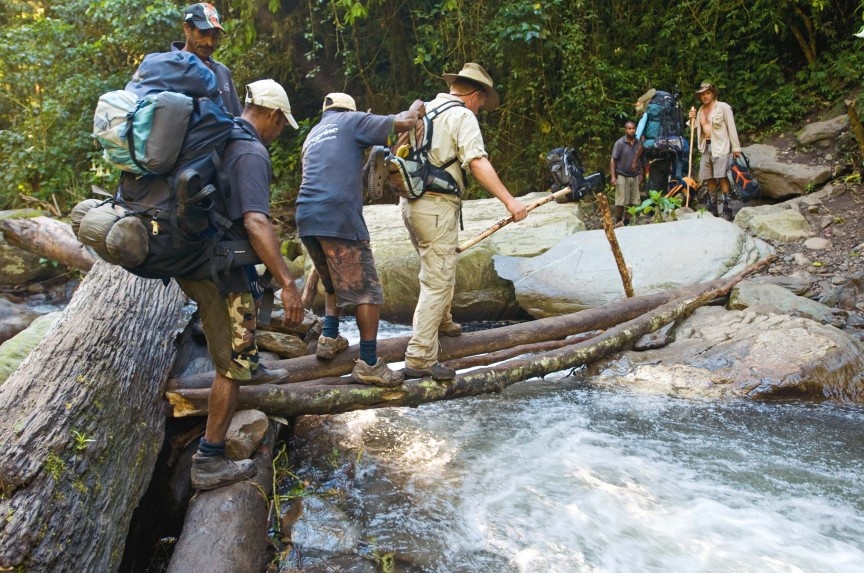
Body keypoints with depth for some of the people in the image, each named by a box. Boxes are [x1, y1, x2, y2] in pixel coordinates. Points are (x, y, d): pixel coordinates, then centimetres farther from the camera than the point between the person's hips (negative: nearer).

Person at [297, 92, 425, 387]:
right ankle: (368, 364, -2)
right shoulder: (350, 120, 10)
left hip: (306, 218, 8)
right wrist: (416, 109, 23)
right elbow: (402, 123, 2)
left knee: (334, 283, 27)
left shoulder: (312, 136, 29)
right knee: (366, 290, -2)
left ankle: (329, 339, 23)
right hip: (338, 216, -7)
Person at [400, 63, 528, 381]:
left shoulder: (423, 110, 17)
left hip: (411, 202, 9)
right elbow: (478, 163, -21)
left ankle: (442, 322, 45)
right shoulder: (462, 116, -8)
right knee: (436, 281, -6)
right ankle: (420, 358, -5)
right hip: (437, 206, -9)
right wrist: (510, 201, -25)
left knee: (442, 268, 27)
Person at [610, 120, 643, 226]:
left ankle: (626, 222, 14)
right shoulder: (619, 143, -9)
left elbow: (639, 159, 13)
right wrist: (613, 176, -15)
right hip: (622, 176, -4)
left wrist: (640, 172, 8)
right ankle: (618, 222, 11)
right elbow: (613, 160, -9)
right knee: (621, 202, -2)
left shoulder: (638, 143, 3)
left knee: (632, 202, 4)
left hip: (634, 176, 4)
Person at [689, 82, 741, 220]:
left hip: (720, 147, -6)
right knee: (709, 178, 7)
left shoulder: (723, 107, -2)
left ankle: (726, 210, -14)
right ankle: (713, 209, 15)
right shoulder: (700, 111, 16)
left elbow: (731, 127, -4)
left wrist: (736, 147, -9)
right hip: (706, 147, 6)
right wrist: (692, 119, 3)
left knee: (722, 177, -13)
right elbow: (697, 129, 22)